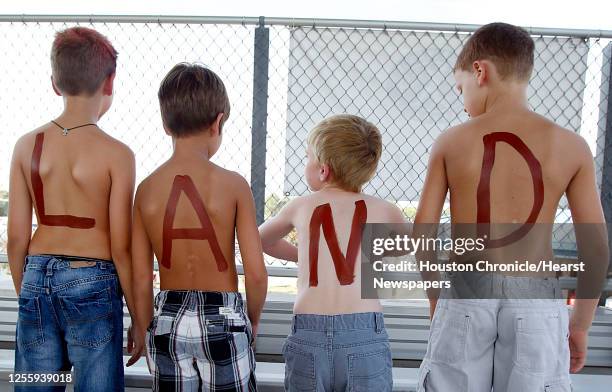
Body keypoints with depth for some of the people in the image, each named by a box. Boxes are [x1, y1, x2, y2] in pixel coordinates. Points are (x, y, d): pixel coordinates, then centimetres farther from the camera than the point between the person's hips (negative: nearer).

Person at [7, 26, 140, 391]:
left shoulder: (28, 145, 0)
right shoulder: (116, 154, -12)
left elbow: (17, 238, 3)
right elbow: (120, 248, -11)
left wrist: (25, 293, 18)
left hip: (38, 280, 4)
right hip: (92, 282, -4)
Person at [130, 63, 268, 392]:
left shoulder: (146, 189, -3)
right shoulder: (232, 185, -11)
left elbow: (141, 279, 1)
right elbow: (256, 272, -11)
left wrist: (146, 332, 14)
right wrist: (253, 319, 7)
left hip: (168, 319, 3)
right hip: (222, 319, -3)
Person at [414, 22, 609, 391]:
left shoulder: (451, 142, -3)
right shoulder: (572, 146, -2)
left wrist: (435, 300, 13)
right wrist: (581, 322, 11)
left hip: (465, 294, 0)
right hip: (535, 299, 0)